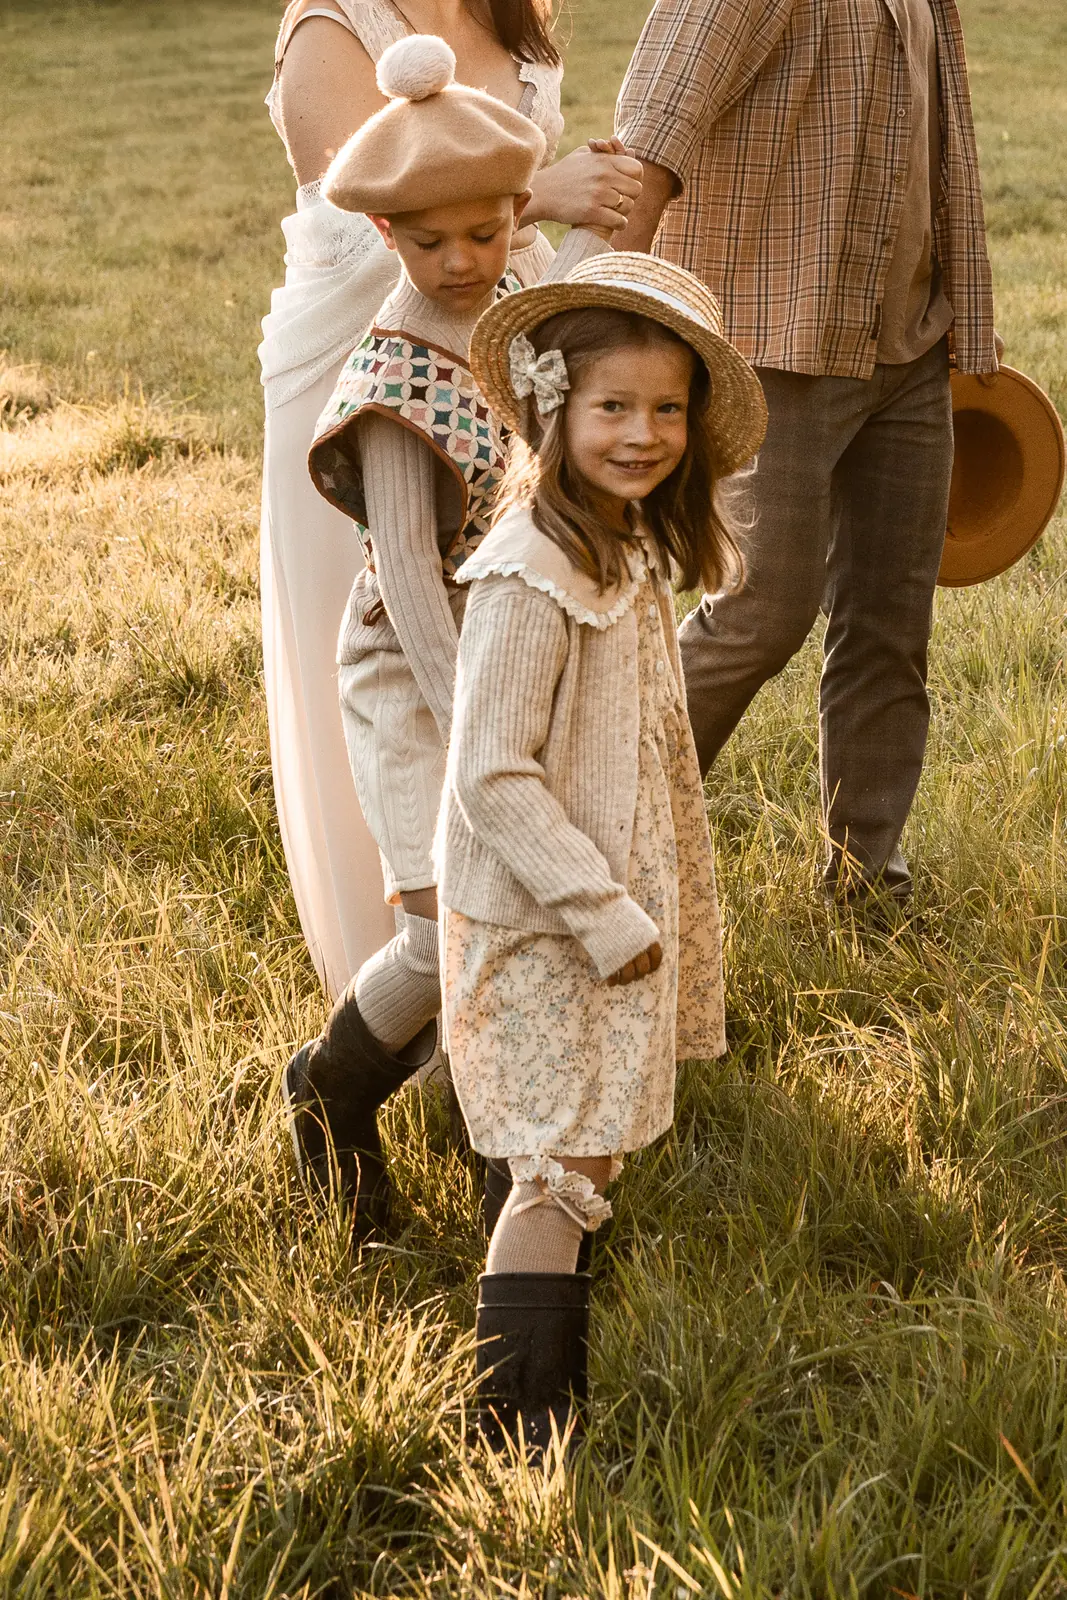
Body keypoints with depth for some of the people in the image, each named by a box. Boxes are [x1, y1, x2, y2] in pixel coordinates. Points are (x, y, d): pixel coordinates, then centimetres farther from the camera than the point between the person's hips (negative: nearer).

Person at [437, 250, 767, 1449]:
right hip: (545, 922, -8)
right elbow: (492, 780, -24)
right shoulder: (530, 580, -24)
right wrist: (605, 916, -21)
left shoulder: (629, 550, 5)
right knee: (561, 1168, -4)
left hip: (616, 896, 9)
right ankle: (515, 1426, 2)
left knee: (589, 1146, 18)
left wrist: (636, 905, 18)